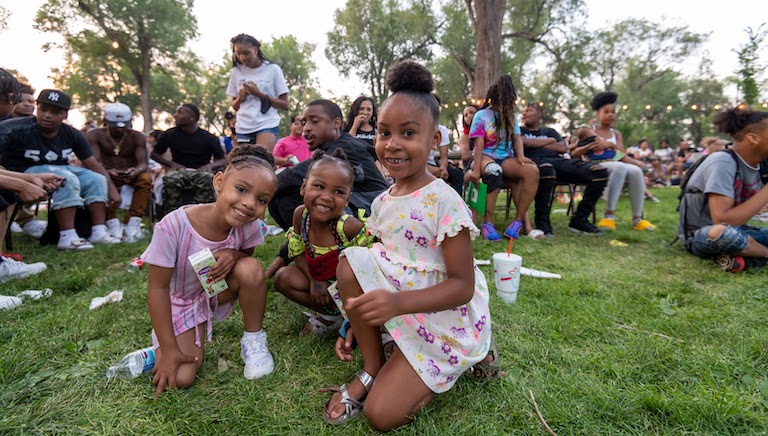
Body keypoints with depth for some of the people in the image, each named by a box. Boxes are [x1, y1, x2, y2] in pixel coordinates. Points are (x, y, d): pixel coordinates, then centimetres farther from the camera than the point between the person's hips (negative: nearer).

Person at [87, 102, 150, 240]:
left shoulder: (137, 137, 1)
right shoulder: (95, 135, -1)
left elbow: (144, 163, -11)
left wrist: (136, 171, -37)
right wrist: (107, 172, -37)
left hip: (131, 176, 0)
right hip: (107, 175, 0)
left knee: (146, 178, -32)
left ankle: (133, 223, -37)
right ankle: (112, 223, -36)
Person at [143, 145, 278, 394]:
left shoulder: (249, 226, -24)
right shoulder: (173, 227, -33)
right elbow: (158, 288, -22)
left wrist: (233, 254, -27)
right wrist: (169, 350, -18)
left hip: (219, 289, 2)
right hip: (181, 301, -2)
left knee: (251, 269, -30)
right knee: (181, 378, -16)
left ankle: (254, 339, -6)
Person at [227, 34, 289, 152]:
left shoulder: (272, 69, 0)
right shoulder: (236, 72, 9)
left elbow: (285, 104, 0)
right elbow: (234, 106, 18)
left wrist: (260, 94, -12)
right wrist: (240, 98, -5)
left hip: (267, 125, -4)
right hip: (243, 128, 4)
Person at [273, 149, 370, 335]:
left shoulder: (350, 227, -32)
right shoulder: (301, 214, -15)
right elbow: (298, 252, -1)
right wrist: (314, 280, -12)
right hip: (319, 280, 6)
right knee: (283, 277, -9)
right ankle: (332, 315, 1)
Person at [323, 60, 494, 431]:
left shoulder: (444, 202, -22)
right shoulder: (382, 202, 1)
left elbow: (463, 286, -22)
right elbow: (382, 266, 8)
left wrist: (397, 302, -36)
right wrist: (357, 322, 6)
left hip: (446, 322, -6)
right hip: (404, 311, 6)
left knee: (382, 415, -9)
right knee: (352, 262, -19)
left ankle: (467, 359, 14)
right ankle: (372, 370, -2)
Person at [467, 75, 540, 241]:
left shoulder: (511, 115, 14)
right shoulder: (481, 116, 0)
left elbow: (517, 138, 8)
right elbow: (479, 144, -11)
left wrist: (520, 156, -15)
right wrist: (476, 169, -23)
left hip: (506, 158, 5)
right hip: (485, 157, -4)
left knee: (532, 171, -26)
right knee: (493, 171, -41)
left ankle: (519, 221, -21)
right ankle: (487, 223, -32)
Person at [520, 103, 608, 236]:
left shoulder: (550, 131, 35)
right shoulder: (519, 130, 27)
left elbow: (563, 148, 16)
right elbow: (523, 142, 2)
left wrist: (536, 143, 11)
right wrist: (548, 141, 13)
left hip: (558, 161, 5)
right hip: (535, 160, -5)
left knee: (599, 172, -18)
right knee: (546, 169, -45)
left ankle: (579, 219, -15)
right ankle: (542, 220, -33)